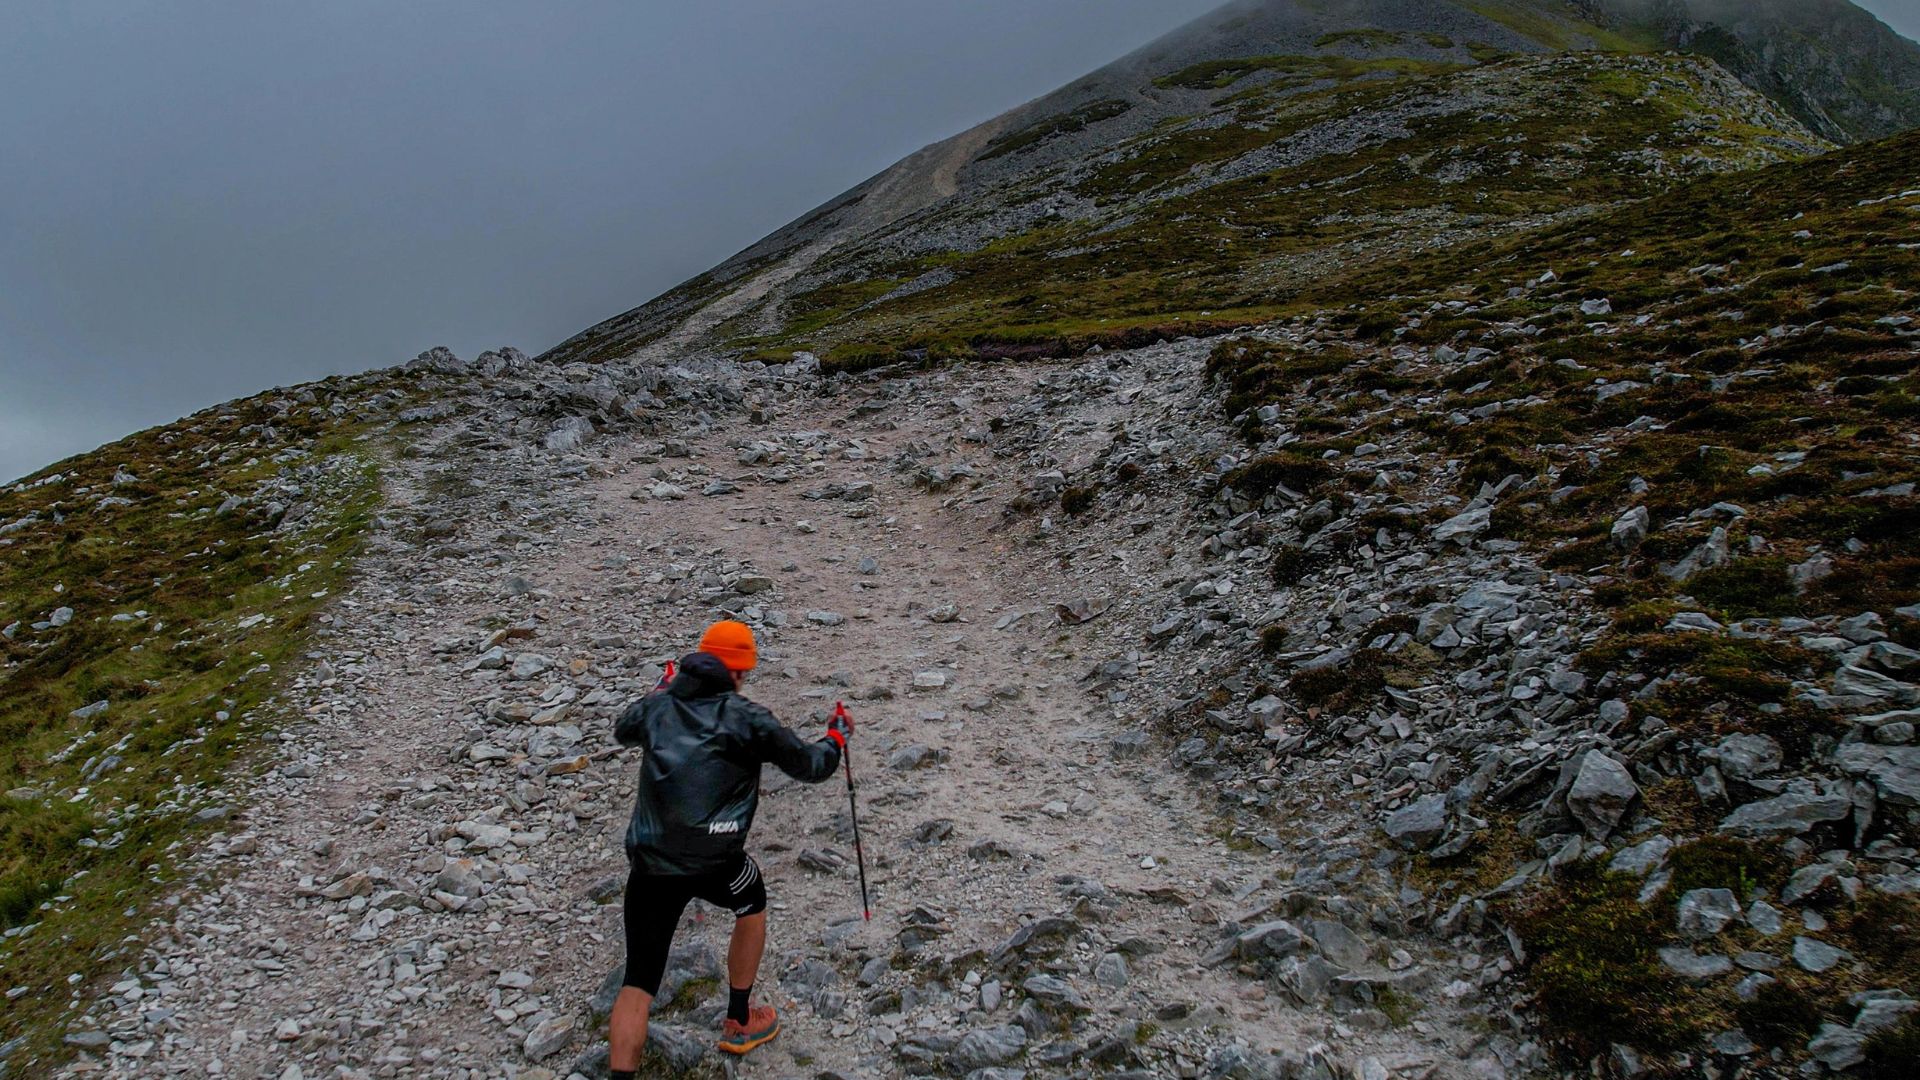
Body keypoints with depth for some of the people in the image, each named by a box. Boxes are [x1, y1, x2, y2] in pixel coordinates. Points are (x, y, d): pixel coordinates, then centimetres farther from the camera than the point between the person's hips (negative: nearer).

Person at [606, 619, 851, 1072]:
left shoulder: (655, 706, 6)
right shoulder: (748, 718, -4)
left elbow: (622, 730, 31)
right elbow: (811, 766, 4)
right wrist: (837, 735, 26)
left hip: (648, 864, 2)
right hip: (714, 863, -2)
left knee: (638, 984, 8)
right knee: (752, 903, 31)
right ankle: (738, 1024, 42)